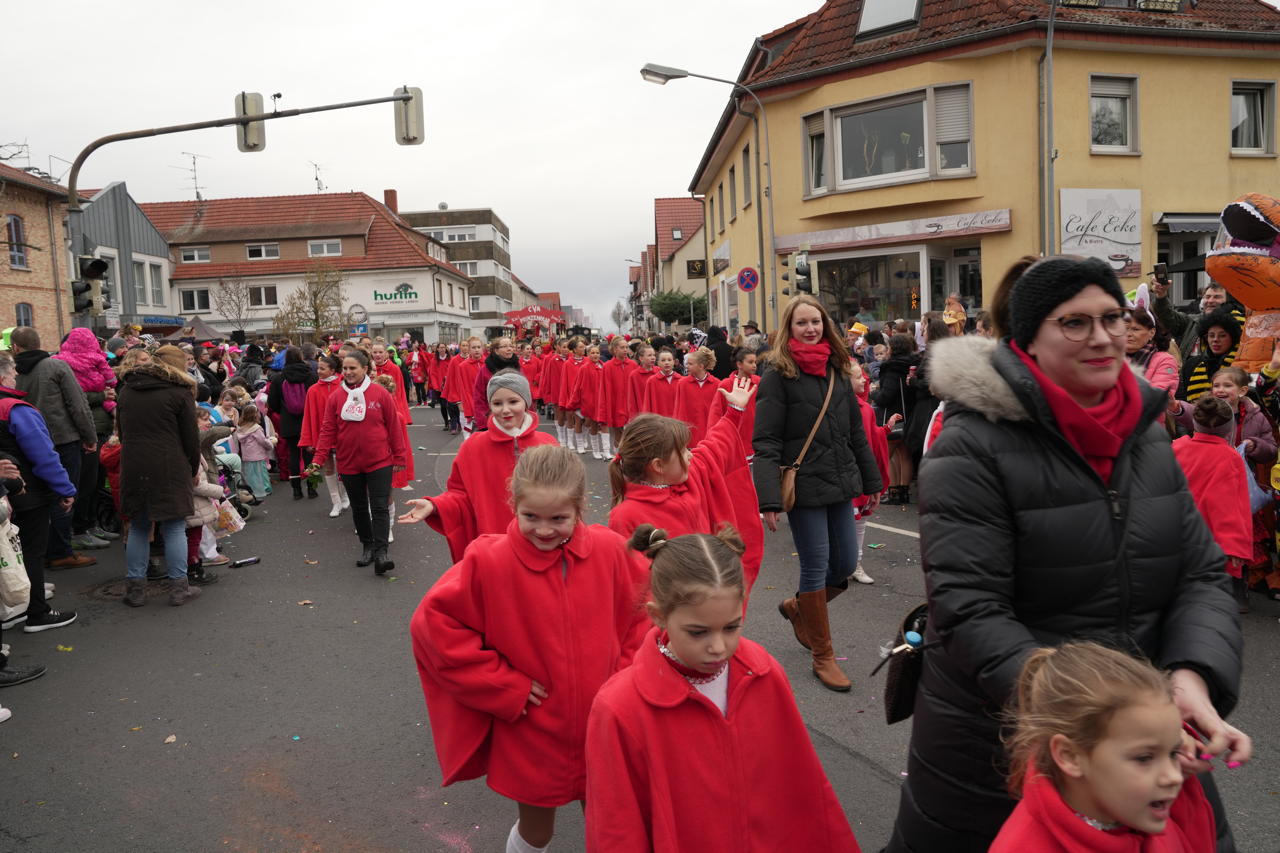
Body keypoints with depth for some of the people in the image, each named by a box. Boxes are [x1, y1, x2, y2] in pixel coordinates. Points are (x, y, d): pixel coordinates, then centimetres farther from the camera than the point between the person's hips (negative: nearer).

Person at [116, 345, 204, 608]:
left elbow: (121, 430, 19)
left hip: (132, 466, 5)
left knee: (138, 527, 11)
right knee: (174, 527, 1)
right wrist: (194, 469, 8)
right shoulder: (179, 391, -3)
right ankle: (178, 588, 4)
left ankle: (135, 588, 14)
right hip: (169, 468, -5)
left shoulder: (127, 389, 15)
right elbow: (190, 436, -3)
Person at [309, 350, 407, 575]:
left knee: (380, 507, -6)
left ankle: (381, 552, -8)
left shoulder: (380, 393, -5)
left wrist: (399, 457, -1)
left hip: (379, 462, -3)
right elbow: (328, 430, 1)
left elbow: (394, 426, -2)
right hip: (349, 464, 3)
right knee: (359, 508, 14)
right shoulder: (336, 397, 1)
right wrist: (318, 457, -8)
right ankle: (367, 546, 28)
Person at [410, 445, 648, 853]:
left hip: (603, 731, 2)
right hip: (530, 739, -2)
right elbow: (433, 623, -15)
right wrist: (504, 687, -14)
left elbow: (645, 610, 5)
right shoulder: (488, 561, -18)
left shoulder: (610, 551, -11)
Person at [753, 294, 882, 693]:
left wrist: (871, 480, 17)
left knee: (845, 563, 11)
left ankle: (799, 607, 40)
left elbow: (856, 431, 16)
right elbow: (766, 443, -14)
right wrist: (768, 499, -22)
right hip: (804, 486, -6)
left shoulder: (837, 370, 10)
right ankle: (823, 656, 18)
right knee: (816, 567, 2)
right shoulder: (778, 376, -8)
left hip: (840, 482, 6)